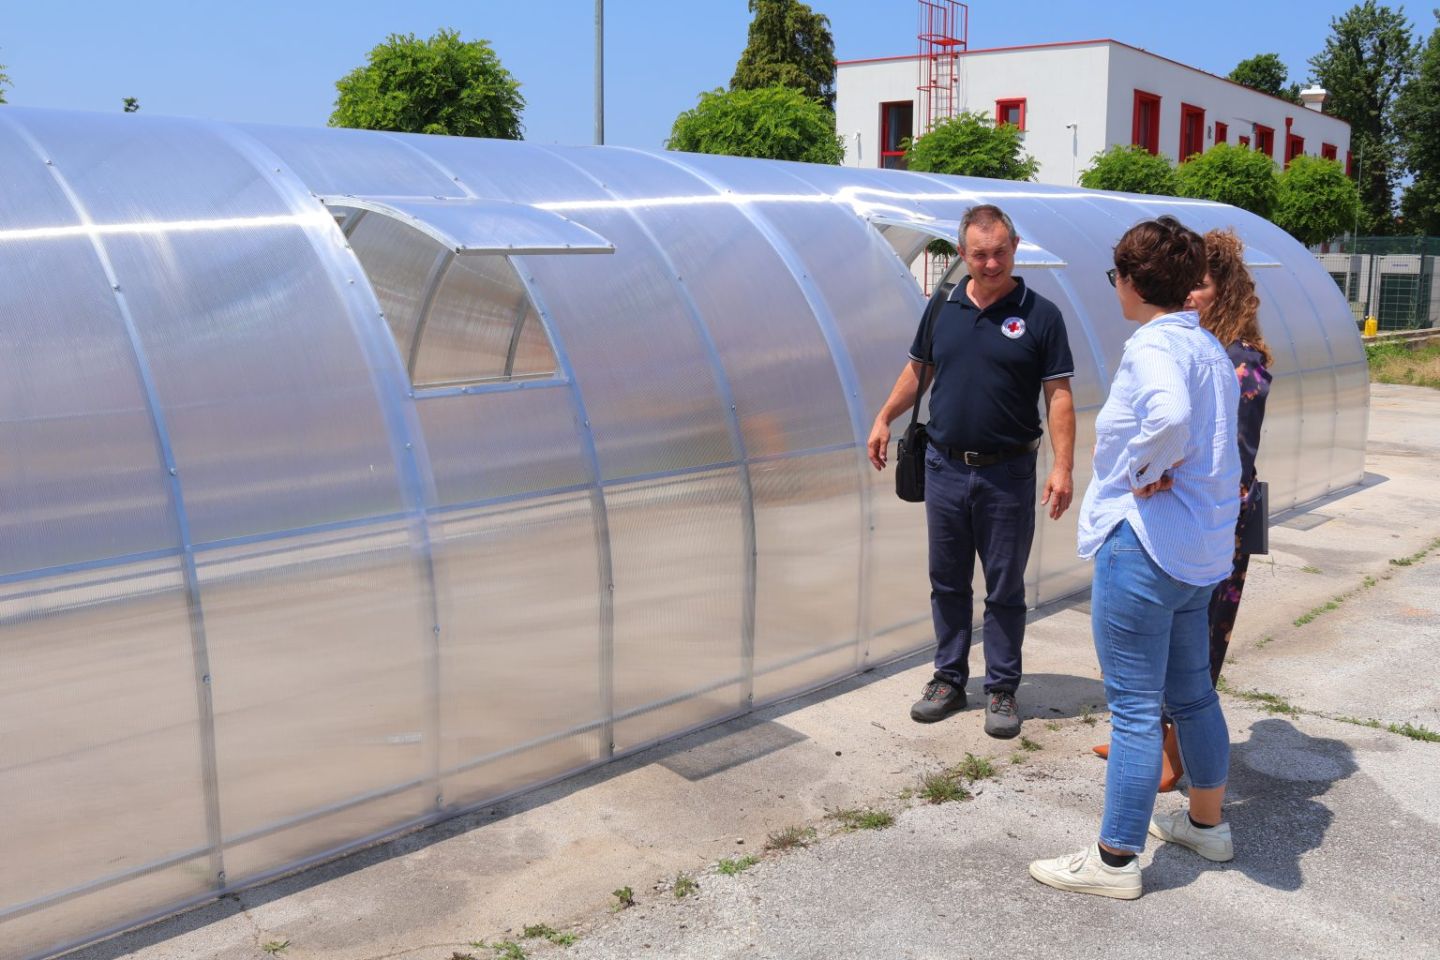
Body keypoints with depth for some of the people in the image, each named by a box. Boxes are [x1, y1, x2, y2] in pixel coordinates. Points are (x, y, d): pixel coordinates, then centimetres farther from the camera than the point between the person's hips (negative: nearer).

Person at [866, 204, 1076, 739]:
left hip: (1008, 474, -3)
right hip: (945, 468, 3)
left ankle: (1002, 690, 20)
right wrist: (884, 419, 12)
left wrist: (1063, 466, -15)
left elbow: (1058, 396, -8)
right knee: (947, 582, 13)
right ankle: (949, 680, 26)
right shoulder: (943, 308, 5)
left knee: (1005, 590, 7)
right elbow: (918, 369, 18)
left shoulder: (1039, 315, -6)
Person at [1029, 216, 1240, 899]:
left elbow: (1169, 414, -39)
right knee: (1192, 692, 22)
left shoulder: (1153, 345, -18)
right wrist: (1161, 469, 3)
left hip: (1144, 545, -9)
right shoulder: (1210, 348, 12)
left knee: (1134, 708, 0)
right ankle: (1206, 823, 39)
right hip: (1203, 548, 10)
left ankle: (1116, 859, 12)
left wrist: (1142, 472, -23)